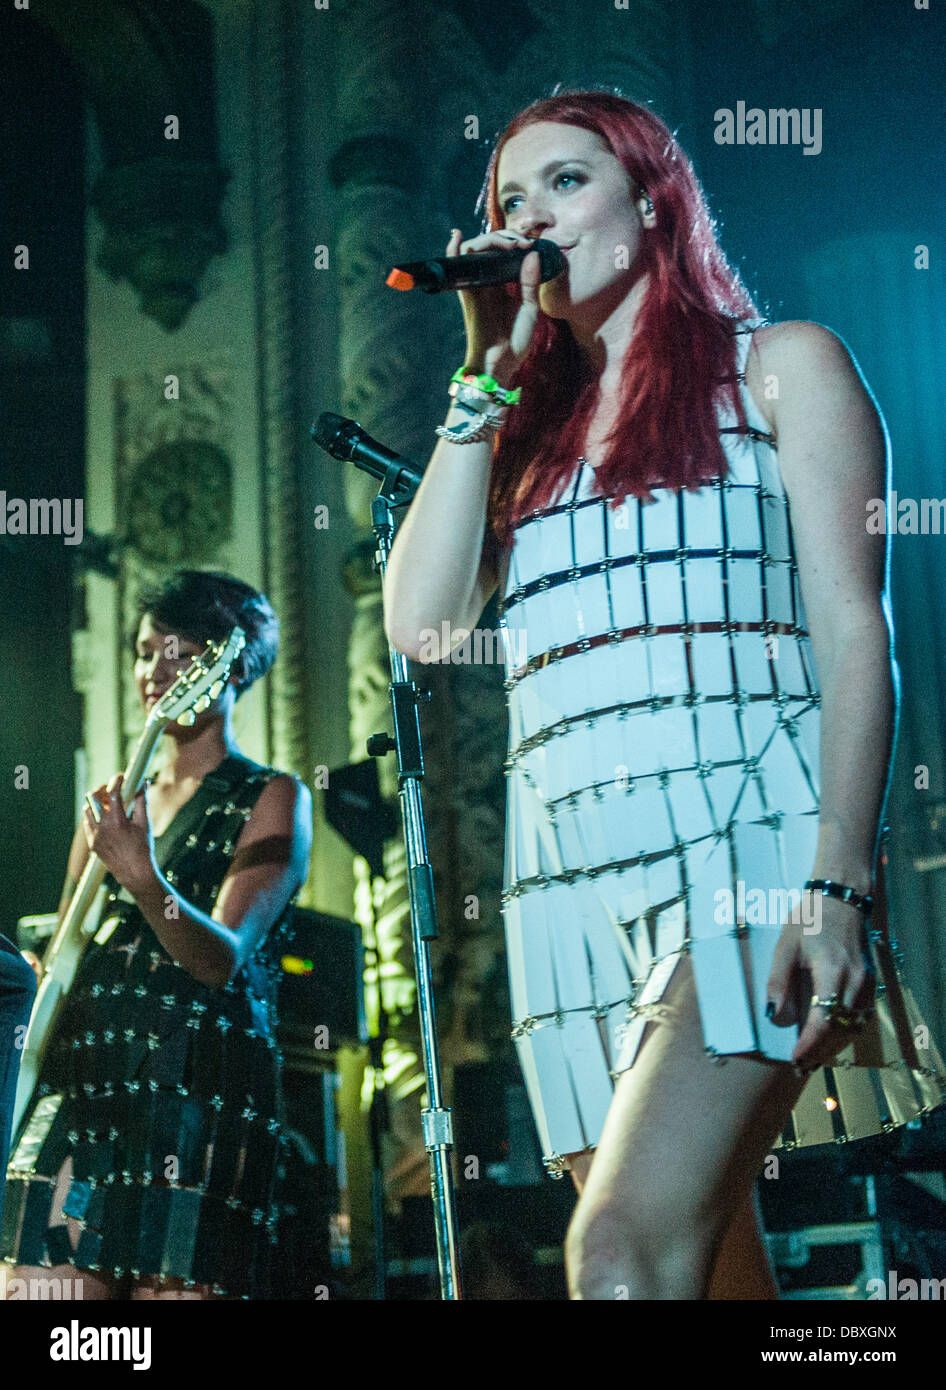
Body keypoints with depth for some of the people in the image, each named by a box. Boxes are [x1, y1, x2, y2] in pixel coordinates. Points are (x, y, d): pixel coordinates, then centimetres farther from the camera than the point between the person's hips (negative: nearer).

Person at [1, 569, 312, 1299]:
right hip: (77, 1094, 5)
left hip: (200, 1101, -5)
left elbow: (222, 960, -11)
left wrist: (143, 879, -27)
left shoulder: (273, 799, 3)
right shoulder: (114, 803, 20)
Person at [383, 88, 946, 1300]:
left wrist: (838, 887, -13)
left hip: (736, 834, -5)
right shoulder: (532, 430, 24)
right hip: (570, 869, 5)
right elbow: (421, 624, 8)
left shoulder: (780, 368, 11)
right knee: (705, 1270, 4)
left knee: (624, 1253, -23)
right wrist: (489, 376, 11)